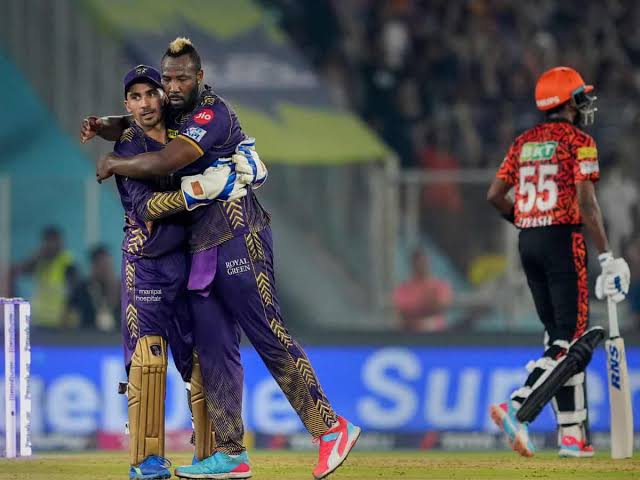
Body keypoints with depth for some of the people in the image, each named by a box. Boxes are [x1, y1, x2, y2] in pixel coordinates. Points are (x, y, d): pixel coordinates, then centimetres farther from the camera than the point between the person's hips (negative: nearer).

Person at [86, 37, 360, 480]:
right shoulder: (178, 113, 16)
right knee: (214, 350, 4)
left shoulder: (212, 114, -12)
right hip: (203, 247, 9)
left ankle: (331, 428, -12)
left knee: (270, 336, -13)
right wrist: (105, 127, 10)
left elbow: (164, 162, -21)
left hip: (238, 239, -9)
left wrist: (114, 165, -6)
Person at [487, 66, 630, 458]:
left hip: (528, 243, 7)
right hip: (563, 240, -7)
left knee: (559, 336, 11)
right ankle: (517, 408, -24)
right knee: (571, 340, -6)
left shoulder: (525, 142, 12)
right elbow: (585, 202, -16)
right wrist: (607, 256, -16)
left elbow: (495, 195, 10)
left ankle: (573, 433, 7)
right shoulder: (579, 142, -7)